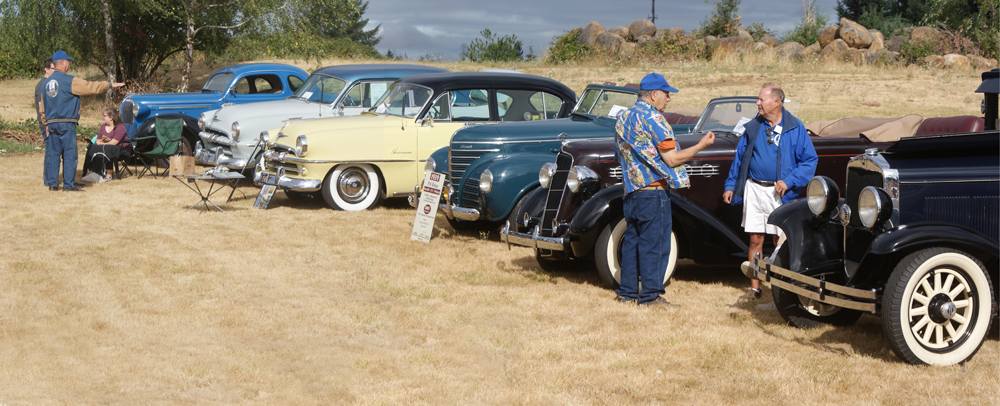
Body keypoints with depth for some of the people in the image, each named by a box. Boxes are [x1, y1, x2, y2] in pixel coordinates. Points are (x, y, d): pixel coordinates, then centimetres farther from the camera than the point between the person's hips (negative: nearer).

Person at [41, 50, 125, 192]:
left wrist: (46, 123, 24)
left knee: (53, 154, 8)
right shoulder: (69, 81, -10)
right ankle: (69, 184, -3)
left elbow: (43, 106, 17)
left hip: (51, 123, 7)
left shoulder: (47, 82, 12)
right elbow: (91, 87, -9)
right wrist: (110, 85, 4)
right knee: (69, 154, -3)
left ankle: (52, 183, 8)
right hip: (66, 123, -7)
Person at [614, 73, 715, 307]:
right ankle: (650, 296, 0)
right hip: (653, 191, -8)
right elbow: (672, 159, -14)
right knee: (654, 243, -2)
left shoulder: (622, 118, 13)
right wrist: (701, 145, -5)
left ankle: (626, 292, 17)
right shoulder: (653, 119, -12)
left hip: (630, 190, 8)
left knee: (632, 240, 13)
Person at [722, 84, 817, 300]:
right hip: (754, 189, 3)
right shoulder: (753, 127, 8)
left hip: (779, 192, -3)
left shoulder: (795, 128, -3)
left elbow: (810, 160, -4)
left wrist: (789, 181, -14)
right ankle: (754, 288, 12)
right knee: (755, 240, 5)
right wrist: (730, 185, 13)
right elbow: (739, 157, 15)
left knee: (781, 241, 1)